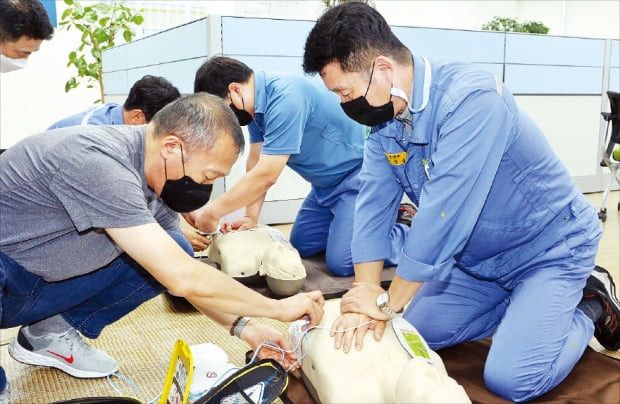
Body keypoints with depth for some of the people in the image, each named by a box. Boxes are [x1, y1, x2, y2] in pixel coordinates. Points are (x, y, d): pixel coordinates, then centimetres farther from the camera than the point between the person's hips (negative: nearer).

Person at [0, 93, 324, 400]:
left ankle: (52, 333, 5)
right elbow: (184, 279, -33)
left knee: (173, 253, -4)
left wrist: (244, 327, -4)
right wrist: (279, 308, -21)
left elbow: (181, 270, 6)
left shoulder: (156, 181, -4)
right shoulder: (99, 161, -31)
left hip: (42, 280, 8)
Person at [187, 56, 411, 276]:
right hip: (328, 181, 10)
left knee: (341, 262, -19)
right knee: (301, 245, 12)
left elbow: (265, 176, -29)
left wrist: (212, 212, -21)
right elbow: (256, 162, 5)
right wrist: (250, 217, -2)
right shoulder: (257, 101, 1)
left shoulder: (285, 100, -29)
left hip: (361, 173, -10)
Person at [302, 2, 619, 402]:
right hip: (479, 257, 7)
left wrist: (389, 302, -26)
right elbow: (373, 205, -10)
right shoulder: (384, 117, -8)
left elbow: (443, 214, -35)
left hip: (552, 247, -7)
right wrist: (367, 296, -20)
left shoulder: (471, 99, -33)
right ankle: (524, 303, 19)